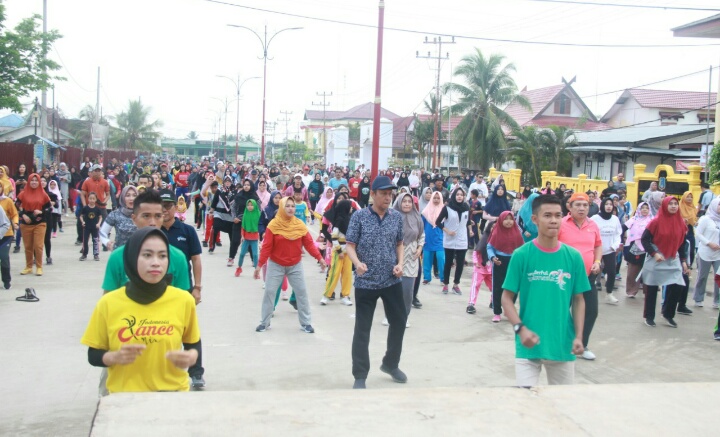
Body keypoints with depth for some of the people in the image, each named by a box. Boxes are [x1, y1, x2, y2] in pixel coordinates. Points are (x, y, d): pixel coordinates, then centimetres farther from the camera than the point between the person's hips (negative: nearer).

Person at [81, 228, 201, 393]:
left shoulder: (184, 300, -5)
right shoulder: (108, 303, -6)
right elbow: (93, 355, 3)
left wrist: (190, 357, -12)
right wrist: (115, 357, -15)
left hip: (172, 393, -1)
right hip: (124, 396, 1)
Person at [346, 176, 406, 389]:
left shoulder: (397, 217, 3)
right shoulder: (359, 216, -8)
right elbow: (350, 245, -8)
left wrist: (400, 263, -4)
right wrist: (357, 263, -27)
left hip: (392, 280, 4)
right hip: (366, 281, -4)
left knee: (399, 321, 14)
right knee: (362, 329, 1)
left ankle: (390, 364, 37)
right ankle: (360, 376, 13)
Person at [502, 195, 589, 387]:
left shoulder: (573, 257, 0)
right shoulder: (521, 255, -7)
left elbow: (578, 300, 7)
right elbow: (507, 298, -3)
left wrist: (579, 336, -2)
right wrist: (520, 328, -16)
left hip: (563, 344, 3)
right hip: (529, 344, -3)